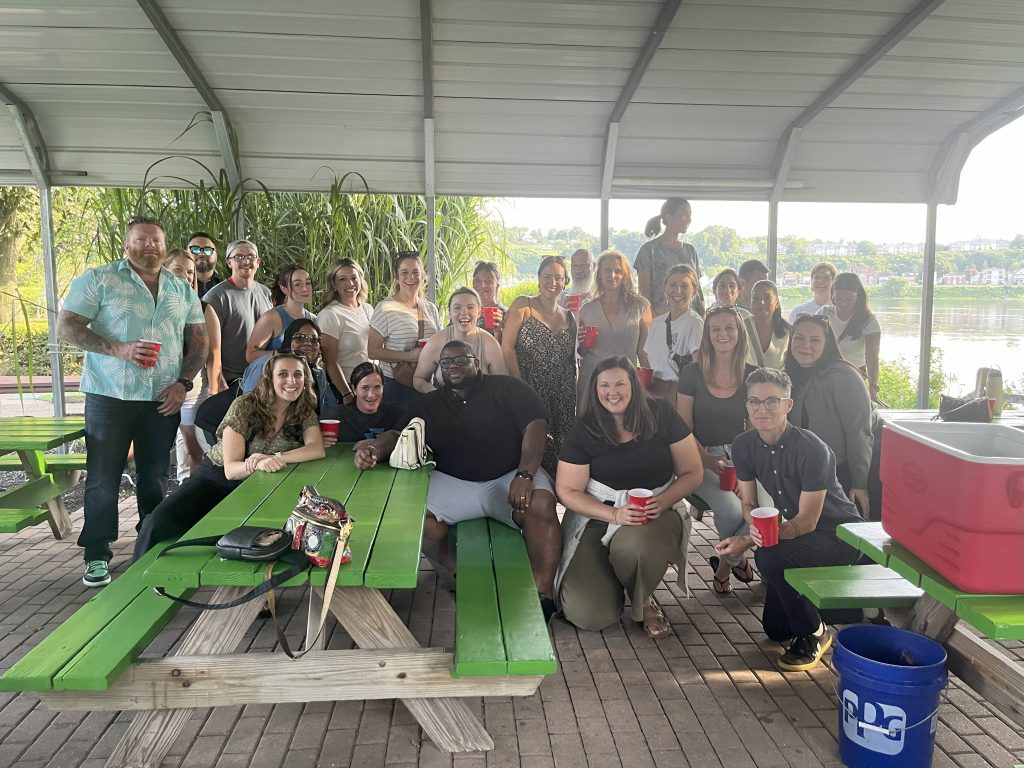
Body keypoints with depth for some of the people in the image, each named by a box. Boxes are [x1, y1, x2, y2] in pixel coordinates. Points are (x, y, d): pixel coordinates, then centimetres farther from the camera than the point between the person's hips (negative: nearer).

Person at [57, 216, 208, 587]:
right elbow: (66, 327, -6)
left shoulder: (182, 290, 11)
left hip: (163, 400, 3)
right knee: (103, 480, 4)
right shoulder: (98, 279, -1)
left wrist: (183, 382, -3)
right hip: (109, 397, -3)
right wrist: (118, 349, -19)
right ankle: (97, 556, 16)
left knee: (155, 480, 11)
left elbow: (199, 341, 11)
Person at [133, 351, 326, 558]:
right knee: (159, 523, -25)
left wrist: (275, 458, -33)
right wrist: (259, 464, -40)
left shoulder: (304, 411, -5)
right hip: (217, 477, -2)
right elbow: (231, 469, -19)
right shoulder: (244, 406, -16)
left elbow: (317, 449, -20)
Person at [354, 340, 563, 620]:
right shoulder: (428, 405, 16)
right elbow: (397, 434, 5)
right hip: (453, 483, 3)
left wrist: (524, 475, -23)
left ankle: (544, 593, -23)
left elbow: (535, 425, -8)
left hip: (509, 478, -2)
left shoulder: (507, 388, 4)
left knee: (541, 504, -34)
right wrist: (374, 449, -21)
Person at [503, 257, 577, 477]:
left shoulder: (569, 317, 15)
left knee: (561, 449, 4)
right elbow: (507, 347, -8)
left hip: (562, 399, 5)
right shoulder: (523, 305, 0)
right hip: (530, 392, -4)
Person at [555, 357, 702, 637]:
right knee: (588, 614, -18)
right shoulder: (584, 430, -5)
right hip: (598, 515, 1)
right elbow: (568, 491, -5)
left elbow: (691, 472, 1)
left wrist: (662, 502, -18)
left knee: (633, 544, -40)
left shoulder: (661, 415, -4)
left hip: (657, 510, 0)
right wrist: (615, 514, -20)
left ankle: (644, 601, -3)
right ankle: (614, 584, 21)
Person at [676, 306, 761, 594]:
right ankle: (736, 557, 9)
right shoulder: (692, 374, 0)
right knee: (731, 509, -30)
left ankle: (725, 563, 1)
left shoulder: (751, 375, 6)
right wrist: (710, 461, -15)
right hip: (701, 457, -2)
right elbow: (684, 428, -2)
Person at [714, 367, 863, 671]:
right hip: (793, 530, 7)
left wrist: (748, 541, -37)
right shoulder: (743, 446, -9)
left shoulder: (812, 449, -28)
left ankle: (812, 634, -9)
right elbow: (749, 504, -2)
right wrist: (757, 529, -27)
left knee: (770, 557, -36)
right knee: (775, 629, 11)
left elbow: (807, 521, -26)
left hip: (839, 534, -7)